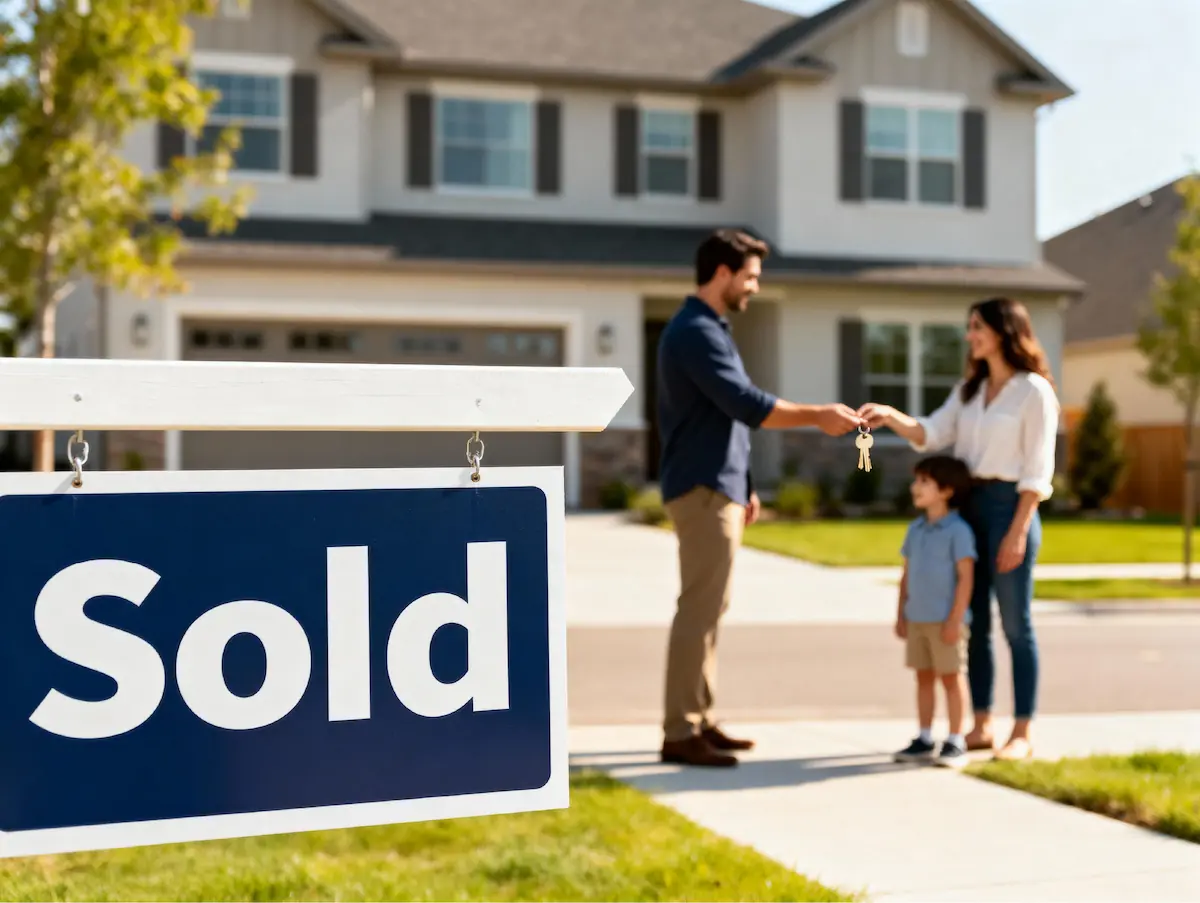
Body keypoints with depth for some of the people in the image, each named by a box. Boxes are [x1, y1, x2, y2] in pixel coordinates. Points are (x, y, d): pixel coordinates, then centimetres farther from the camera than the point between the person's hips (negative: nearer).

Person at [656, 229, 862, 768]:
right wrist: (817, 416, -15)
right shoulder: (695, 332, -15)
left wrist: (742, 486, 21)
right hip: (702, 490, -10)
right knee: (699, 609, -10)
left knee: (709, 607, 12)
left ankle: (698, 720, 17)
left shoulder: (709, 329, 18)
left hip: (717, 487, 10)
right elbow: (747, 406, -22)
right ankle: (680, 733, -7)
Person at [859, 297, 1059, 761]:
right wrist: (891, 417, -15)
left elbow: (1037, 470, -10)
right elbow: (931, 435, 3)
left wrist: (1018, 532, -16)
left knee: (1015, 625, -1)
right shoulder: (969, 389, 15)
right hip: (967, 504, 7)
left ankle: (1021, 734, 6)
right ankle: (981, 726, 18)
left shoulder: (1034, 390, -5)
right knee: (974, 623, 9)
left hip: (1009, 504, -7)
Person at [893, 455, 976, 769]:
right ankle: (924, 740, 19)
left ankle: (956, 743, 8)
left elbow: (966, 576, -14)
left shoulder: (958, 531, -11)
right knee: (924, 677, 11)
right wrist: (901, 614, 12)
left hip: (945, 621, -6)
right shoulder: (916, 529, 10)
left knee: (950, 678, 1)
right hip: (916, 619, 7)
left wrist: (956, 619, -17)